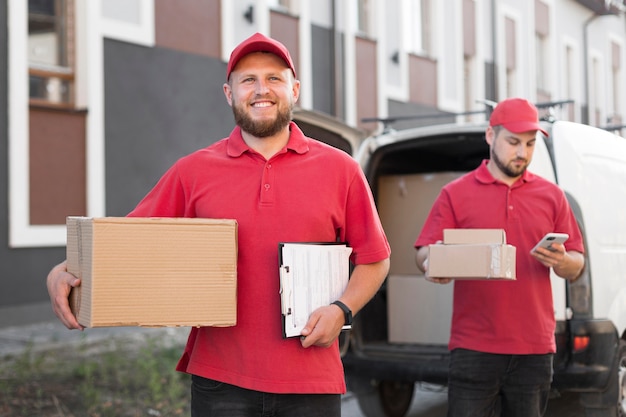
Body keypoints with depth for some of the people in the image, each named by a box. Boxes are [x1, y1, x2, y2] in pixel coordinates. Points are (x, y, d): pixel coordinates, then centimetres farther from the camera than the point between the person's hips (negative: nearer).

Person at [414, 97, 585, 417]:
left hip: (535, 348, 2)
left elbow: (576, 267, 14)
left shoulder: (551, 196, 13)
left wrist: (562, 261, -9)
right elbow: (423, 255, 2)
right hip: (474, 349, -2)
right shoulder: (455, 194, 6)